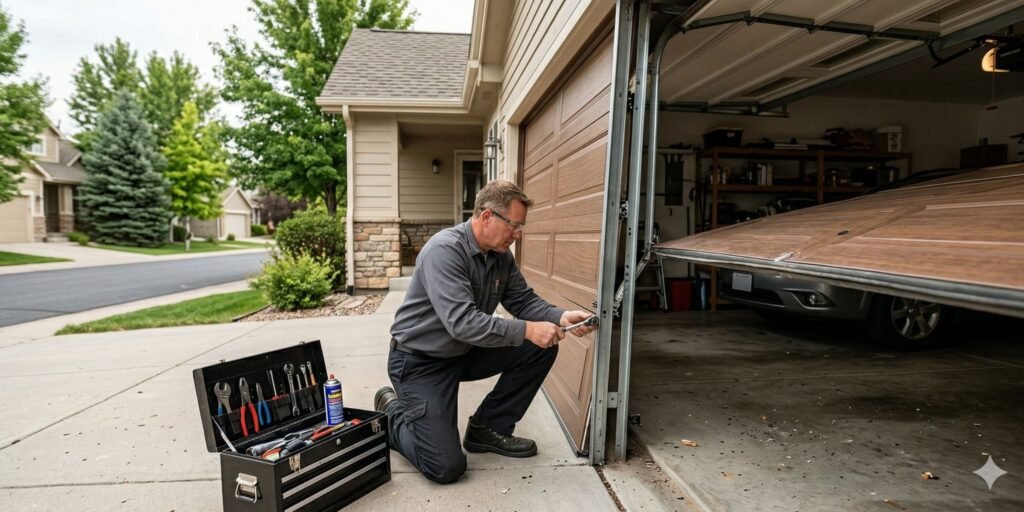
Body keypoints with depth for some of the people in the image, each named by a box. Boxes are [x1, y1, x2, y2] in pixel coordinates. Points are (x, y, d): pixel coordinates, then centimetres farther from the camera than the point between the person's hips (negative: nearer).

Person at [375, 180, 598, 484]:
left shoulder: (502, 256, -2)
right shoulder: (444, 250, -27)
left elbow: (524, 301, 1)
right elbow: (462, 322, -35)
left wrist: (561, 317, -17)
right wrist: (527, 330, -35)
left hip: (465, 352, 8)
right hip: (420, 360, -8)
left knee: (541, 350, -5)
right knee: (446, 467, -13)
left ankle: (488, 428, 9)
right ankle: (392, 412, 15)